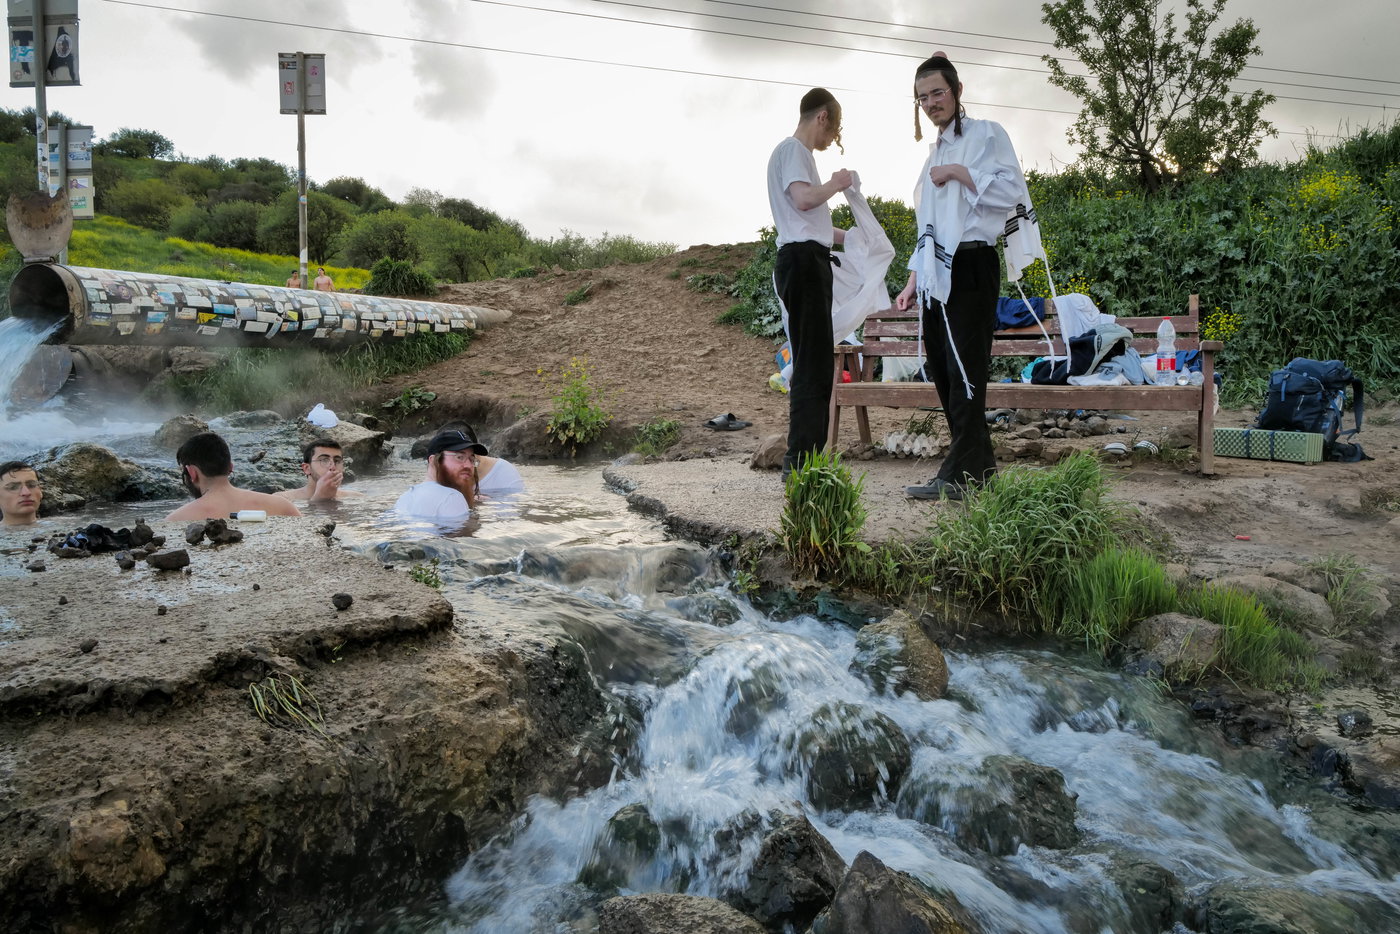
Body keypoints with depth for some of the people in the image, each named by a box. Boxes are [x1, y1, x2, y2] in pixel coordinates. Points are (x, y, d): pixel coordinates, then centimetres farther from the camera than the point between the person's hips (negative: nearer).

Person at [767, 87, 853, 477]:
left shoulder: (797, 152, 27)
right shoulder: (793, 149, -4)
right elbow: (803, 199, -22)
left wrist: (851, 237, 40)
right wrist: (837, 183, -3)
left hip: (808, 261, 10)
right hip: (803, 259, -10)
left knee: (815, 366, 10)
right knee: (812, 365, -13)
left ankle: (804, 458, 15)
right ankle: (800, 460, -13)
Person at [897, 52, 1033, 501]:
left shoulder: (985, 134, -1)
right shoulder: (936, 151, 22)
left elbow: (1012, 191, -14)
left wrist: (960, 172, -14)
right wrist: (913, 281, 20)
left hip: (971, 268, -8)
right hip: (936, 275, 8)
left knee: (964, 371, -10)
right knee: (942, 371, 7)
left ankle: (958, 476, -8)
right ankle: (980, 463, 16)